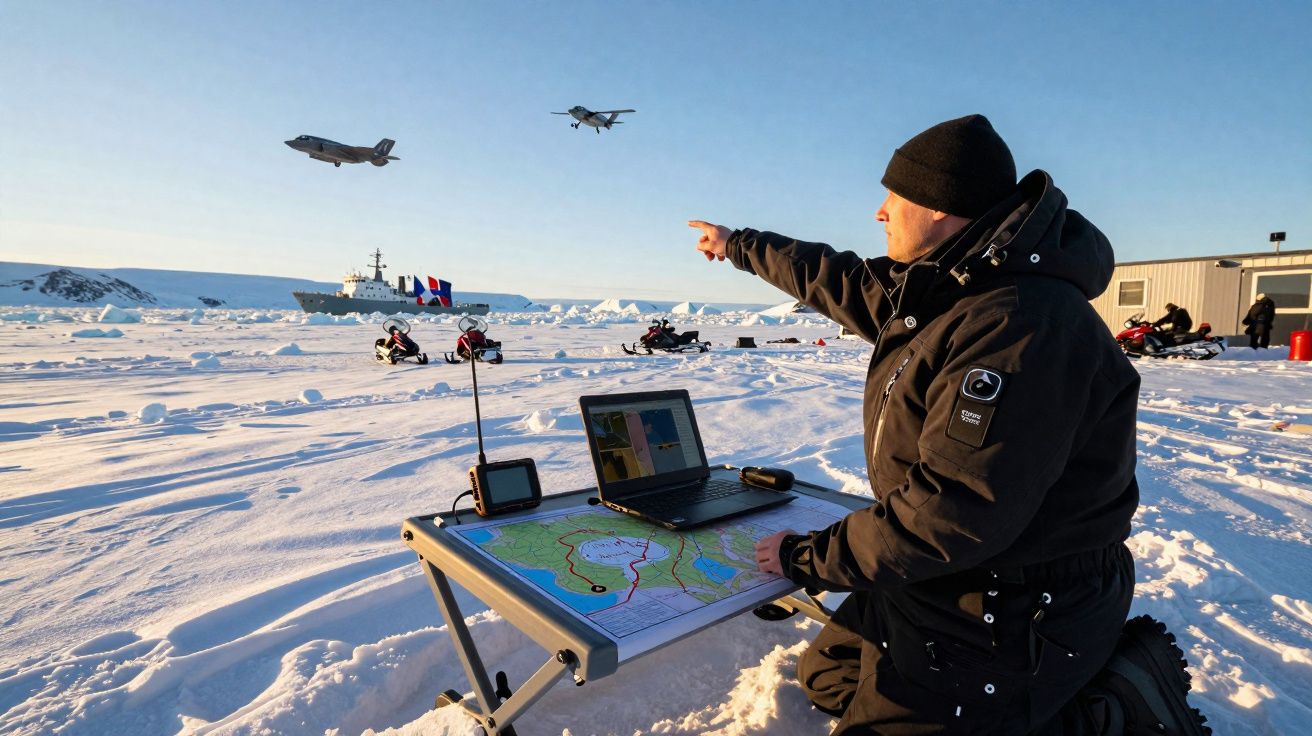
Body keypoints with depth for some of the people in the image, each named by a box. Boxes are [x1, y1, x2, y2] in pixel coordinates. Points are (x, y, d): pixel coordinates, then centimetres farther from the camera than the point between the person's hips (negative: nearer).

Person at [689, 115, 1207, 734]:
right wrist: (740, 246, 27)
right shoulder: (940, 289, 1)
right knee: (825, 676, 18)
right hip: (951, 574, 9)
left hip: (1015, 609, -9)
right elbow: (841, 281, 16)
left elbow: (952, 511, -32)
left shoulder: (1021, 326, -29)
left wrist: (808, 557, -19)